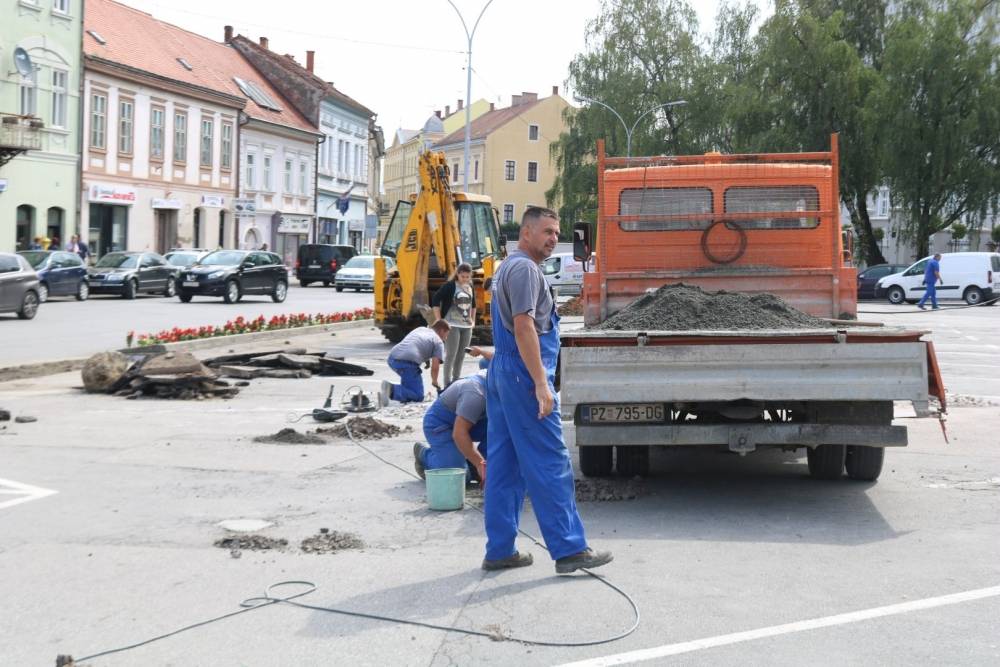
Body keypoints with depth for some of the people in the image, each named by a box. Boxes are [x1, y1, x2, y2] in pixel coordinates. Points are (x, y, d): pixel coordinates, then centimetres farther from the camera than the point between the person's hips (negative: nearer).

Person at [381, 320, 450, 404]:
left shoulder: (420, 329, 29)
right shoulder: (438, 342, 10)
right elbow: (435, 367, 1)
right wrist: (434, 381, 18)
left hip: (392, 357, 7)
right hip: (407, 361, -7)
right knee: (418, 396, -1)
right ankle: (392, 390, -23)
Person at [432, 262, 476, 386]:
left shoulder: (470, 287, 9)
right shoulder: (449, 286, -10)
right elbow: (435, 300, -12)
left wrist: (473, 320, 18)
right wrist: (439, 320, -13)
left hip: (467, 326, 6)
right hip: (452, 325, -6)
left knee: (461, 355, 10)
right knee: (451, 354, -8)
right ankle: (447, 383, -3)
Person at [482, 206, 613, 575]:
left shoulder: (507, 268, 20)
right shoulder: (525, 269, -12)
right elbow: (524, 327, -21)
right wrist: (541, 384, -23)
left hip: (500, 375, 11)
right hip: (522, 373, -11)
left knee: (503, 464, 9)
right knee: (550, 464, -7)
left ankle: (500, 550, 12)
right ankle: (569, 549, -5)